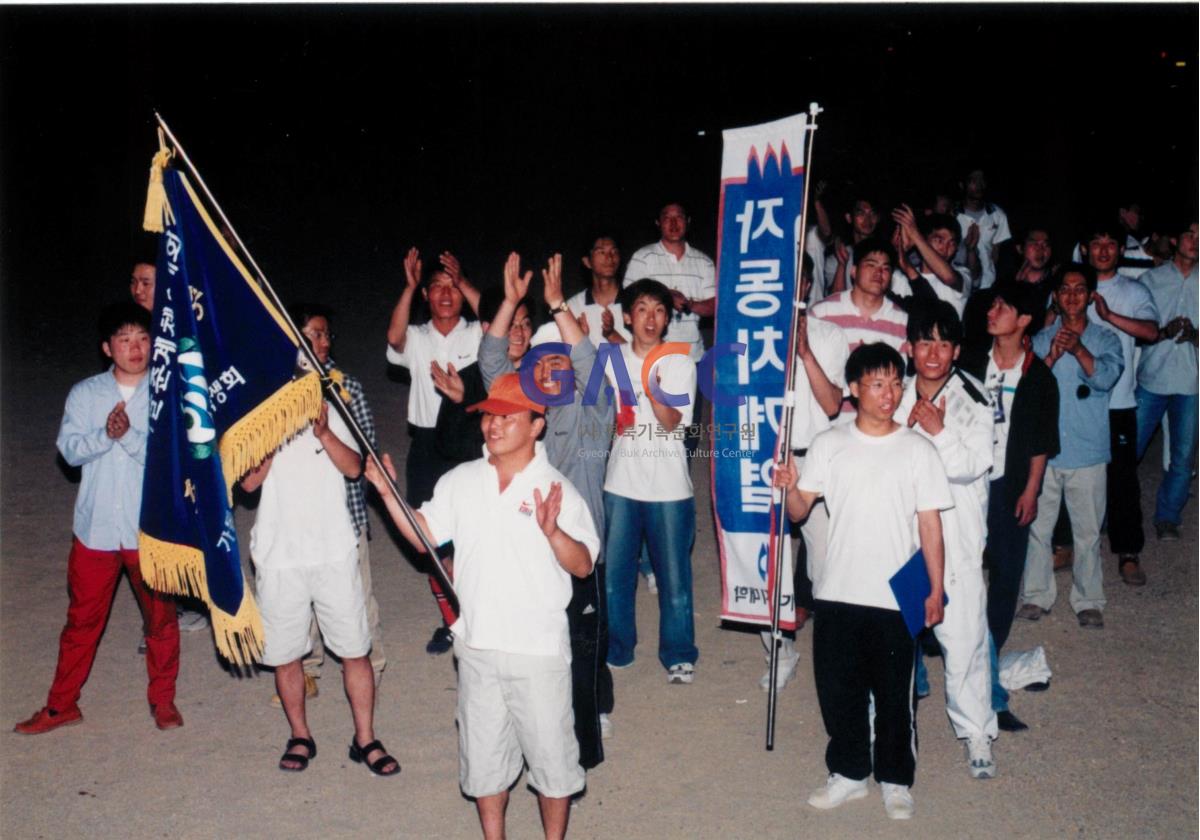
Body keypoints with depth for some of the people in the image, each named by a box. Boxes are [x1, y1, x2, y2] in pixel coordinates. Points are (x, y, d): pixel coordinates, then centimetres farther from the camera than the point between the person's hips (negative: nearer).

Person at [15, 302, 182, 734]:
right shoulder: (84, 394, 3)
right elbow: (69, 449, -6)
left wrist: (129, 435, -24)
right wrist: (105, 434, -23)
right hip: (96, 527, 2)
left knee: (161, 617, 10)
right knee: (82, 618, 12)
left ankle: (163, 700, 27)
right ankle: (61, 705, 27)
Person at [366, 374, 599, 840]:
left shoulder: (556, 489, -11)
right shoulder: (460, 481, 2)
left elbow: (583, 566, -14)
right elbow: (425, 537, 7)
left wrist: (553, 531, -32)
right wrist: (388, 493, -4)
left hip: (539, 649, -4)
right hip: (477, 645, 4)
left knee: (551, 754, 10)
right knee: (483, 754, 19)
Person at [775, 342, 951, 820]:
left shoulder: (918, 450, -2)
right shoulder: (828, 445, 1)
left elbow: (930, 525, 0)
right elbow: (799, 511, 0)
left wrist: (936, 590, -2)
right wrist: (790, 487, -22)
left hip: (896, 596, -1)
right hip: (836, 593, 2)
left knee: (894, 693, 9)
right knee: (838, 689, 12)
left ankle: (896, 780, 28)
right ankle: (848, 772, 30)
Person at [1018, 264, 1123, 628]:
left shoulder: (1105, 339, 3)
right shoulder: (1041, 340, 5)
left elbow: (1107, 376, -15)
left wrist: (1078, 350, -32)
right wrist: (1052, 356, -22)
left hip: (1088, 452, -1)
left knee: (1088, 531, 6)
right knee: (1037, 526, 7)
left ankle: (1088, 600, 19)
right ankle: (1037, 595, 20)